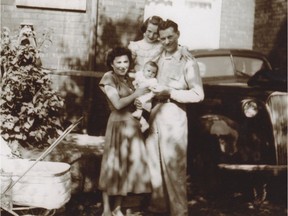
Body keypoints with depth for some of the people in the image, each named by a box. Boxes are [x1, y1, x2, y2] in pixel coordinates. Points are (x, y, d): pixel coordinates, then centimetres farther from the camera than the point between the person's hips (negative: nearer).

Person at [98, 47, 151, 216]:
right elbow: (118, 104, -16)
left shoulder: (127, 79, 14)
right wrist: (136, 94, -13)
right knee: (113, 165, -1)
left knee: (128, 164, 9)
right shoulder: (109, 78, -8)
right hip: (118, 124, -7)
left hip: (132, 124, 8)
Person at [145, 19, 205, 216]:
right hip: (155, 116, 7)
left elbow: (198, 94, -12)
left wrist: (170, 93, -15)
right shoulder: (158, 59, 12)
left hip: (174, 116, -7)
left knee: (173, 167, -3)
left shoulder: (187, 62, -8)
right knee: (155, 163, 13)